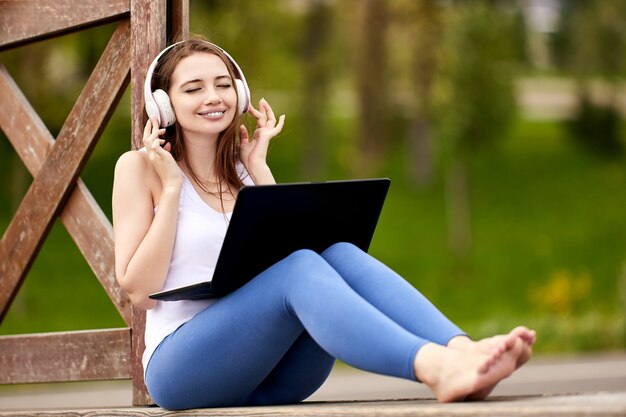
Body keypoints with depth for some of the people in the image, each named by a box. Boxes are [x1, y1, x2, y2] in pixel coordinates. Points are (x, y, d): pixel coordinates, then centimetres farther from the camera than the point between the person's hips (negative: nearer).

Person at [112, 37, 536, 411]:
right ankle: (435, 369, -57)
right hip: (181, 366, -5)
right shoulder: (140, 166, 2)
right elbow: (140, 290, -6)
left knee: (339, 250, -23)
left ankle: (461, 353, -47)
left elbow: (287, 247, 5)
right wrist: (171, 187, -8)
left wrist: (259, 170, 3)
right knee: (299, 268, -32)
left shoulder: (239, 167, 17)